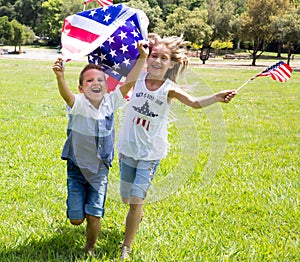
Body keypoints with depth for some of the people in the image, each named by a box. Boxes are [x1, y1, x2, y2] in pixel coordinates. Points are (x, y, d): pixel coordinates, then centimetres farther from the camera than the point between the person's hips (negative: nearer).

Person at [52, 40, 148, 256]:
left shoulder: (110, 102, -6)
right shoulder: (78, 103, -17)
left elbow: (129, 82, -9)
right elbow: (66, 94, -39)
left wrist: (142, 58, -19)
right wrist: (60, 76, -59)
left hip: (100, 169, 2)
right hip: (77, 167, -2)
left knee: (94, 216, 1)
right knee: (76, 219, 2)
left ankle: (90, 249, 27)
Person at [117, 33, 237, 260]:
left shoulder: (169, 89, -14)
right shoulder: (139, 77, -7)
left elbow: (195, 103, -26)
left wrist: (218, 97, -44)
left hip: (151, 153, -3)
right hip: (127, 148, 3)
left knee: (136, 200, -10)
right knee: (126, 197, 17)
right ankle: (138, 215, 55)